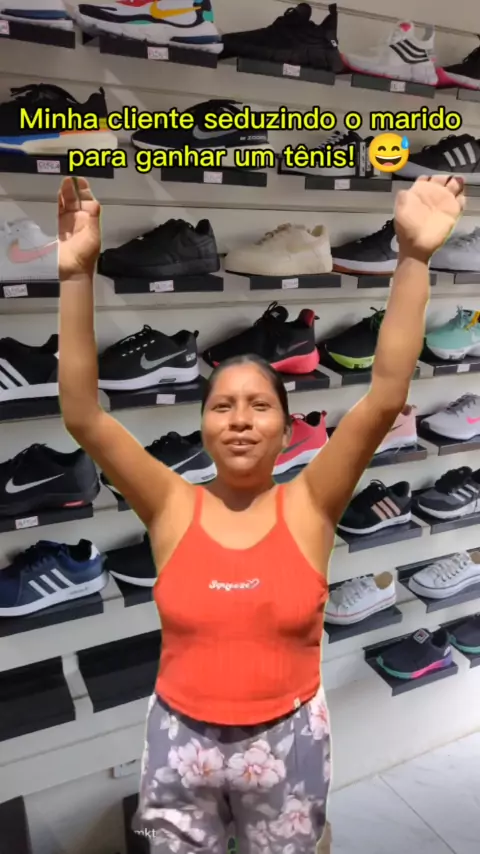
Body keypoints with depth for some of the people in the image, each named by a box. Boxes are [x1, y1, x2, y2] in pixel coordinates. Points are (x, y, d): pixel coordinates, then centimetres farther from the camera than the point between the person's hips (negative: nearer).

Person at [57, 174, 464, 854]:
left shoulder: (308, 507, -12)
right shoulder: (173, 509, -11)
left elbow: (386, 396, -22)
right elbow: (82, 415, -19)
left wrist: (413, 257, -27)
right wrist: (77, 274, -27)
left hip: (287, 742, 0)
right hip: (181, 738, 1)